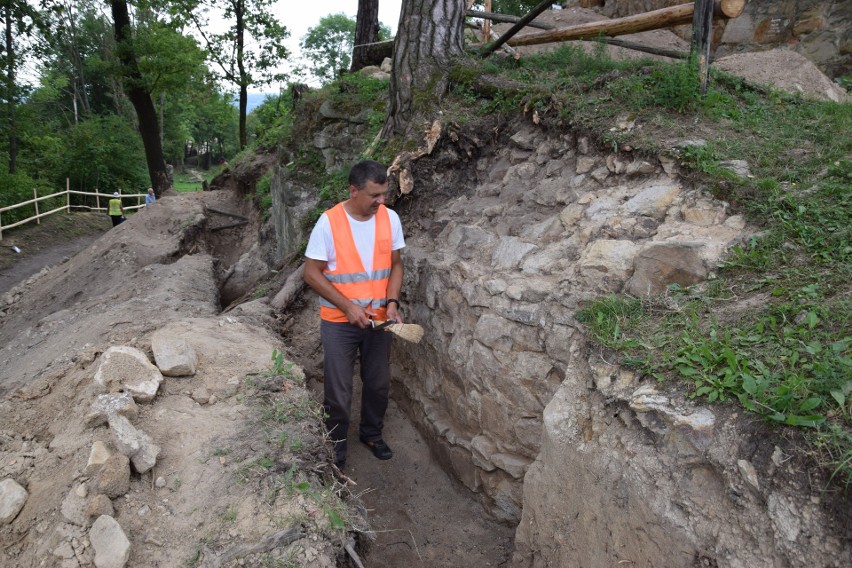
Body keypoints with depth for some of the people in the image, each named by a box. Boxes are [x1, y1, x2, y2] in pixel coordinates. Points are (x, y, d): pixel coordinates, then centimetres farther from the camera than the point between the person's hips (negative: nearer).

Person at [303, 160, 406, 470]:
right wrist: (348, 306, -19)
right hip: (339, 322, -4)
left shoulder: (390, 218, -4)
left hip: (378, 319, 4)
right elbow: (312, 273, -12)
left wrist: (392, 302, -10)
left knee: (378, 384, 17)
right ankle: (336, 445, 28)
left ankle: (371, 433, 41)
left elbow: (395, 264, 6)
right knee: (338, 391, 5)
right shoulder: (329, 222, -16)